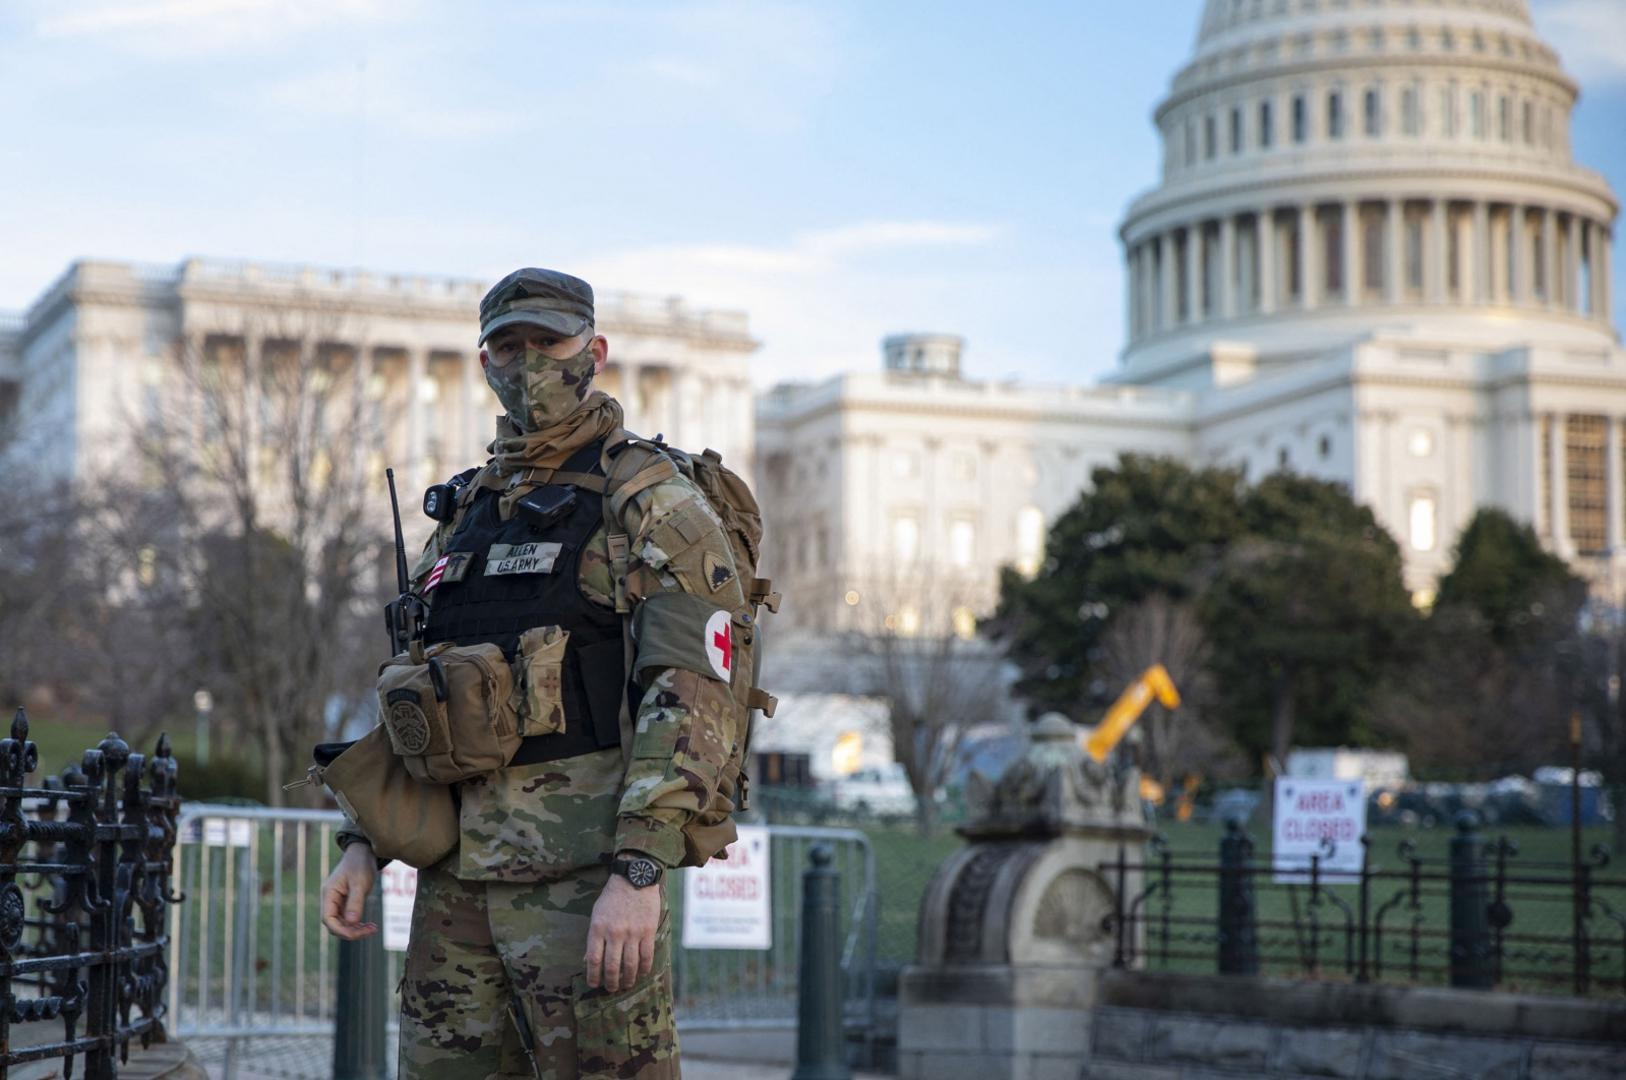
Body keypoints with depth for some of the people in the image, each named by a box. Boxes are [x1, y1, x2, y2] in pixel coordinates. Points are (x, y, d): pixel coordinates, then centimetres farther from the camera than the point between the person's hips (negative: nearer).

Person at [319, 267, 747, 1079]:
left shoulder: (652, 508, -3)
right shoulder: (462, 517, 19)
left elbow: (692, 699, -13)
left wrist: (638, 874, -22)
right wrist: (362, 843, 12)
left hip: (585, 870, -7)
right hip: (455, 876, 7)